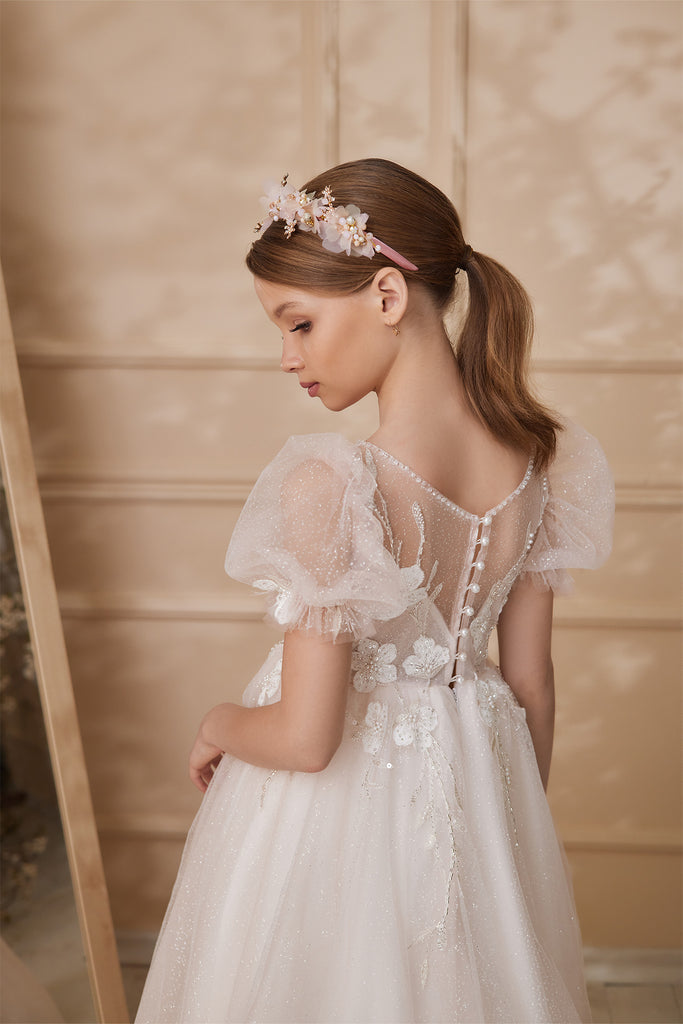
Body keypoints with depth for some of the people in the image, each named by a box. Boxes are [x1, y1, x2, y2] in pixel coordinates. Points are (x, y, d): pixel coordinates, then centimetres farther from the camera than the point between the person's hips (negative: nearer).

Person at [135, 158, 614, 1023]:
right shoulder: (537, 460, -10)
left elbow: (306, 739, -24)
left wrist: (216, 725, -3)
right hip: (476, 784, 5)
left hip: (341, 807, -5)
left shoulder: (330, 487, -29)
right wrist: (521, 813, 14)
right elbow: (531, 685, 0)